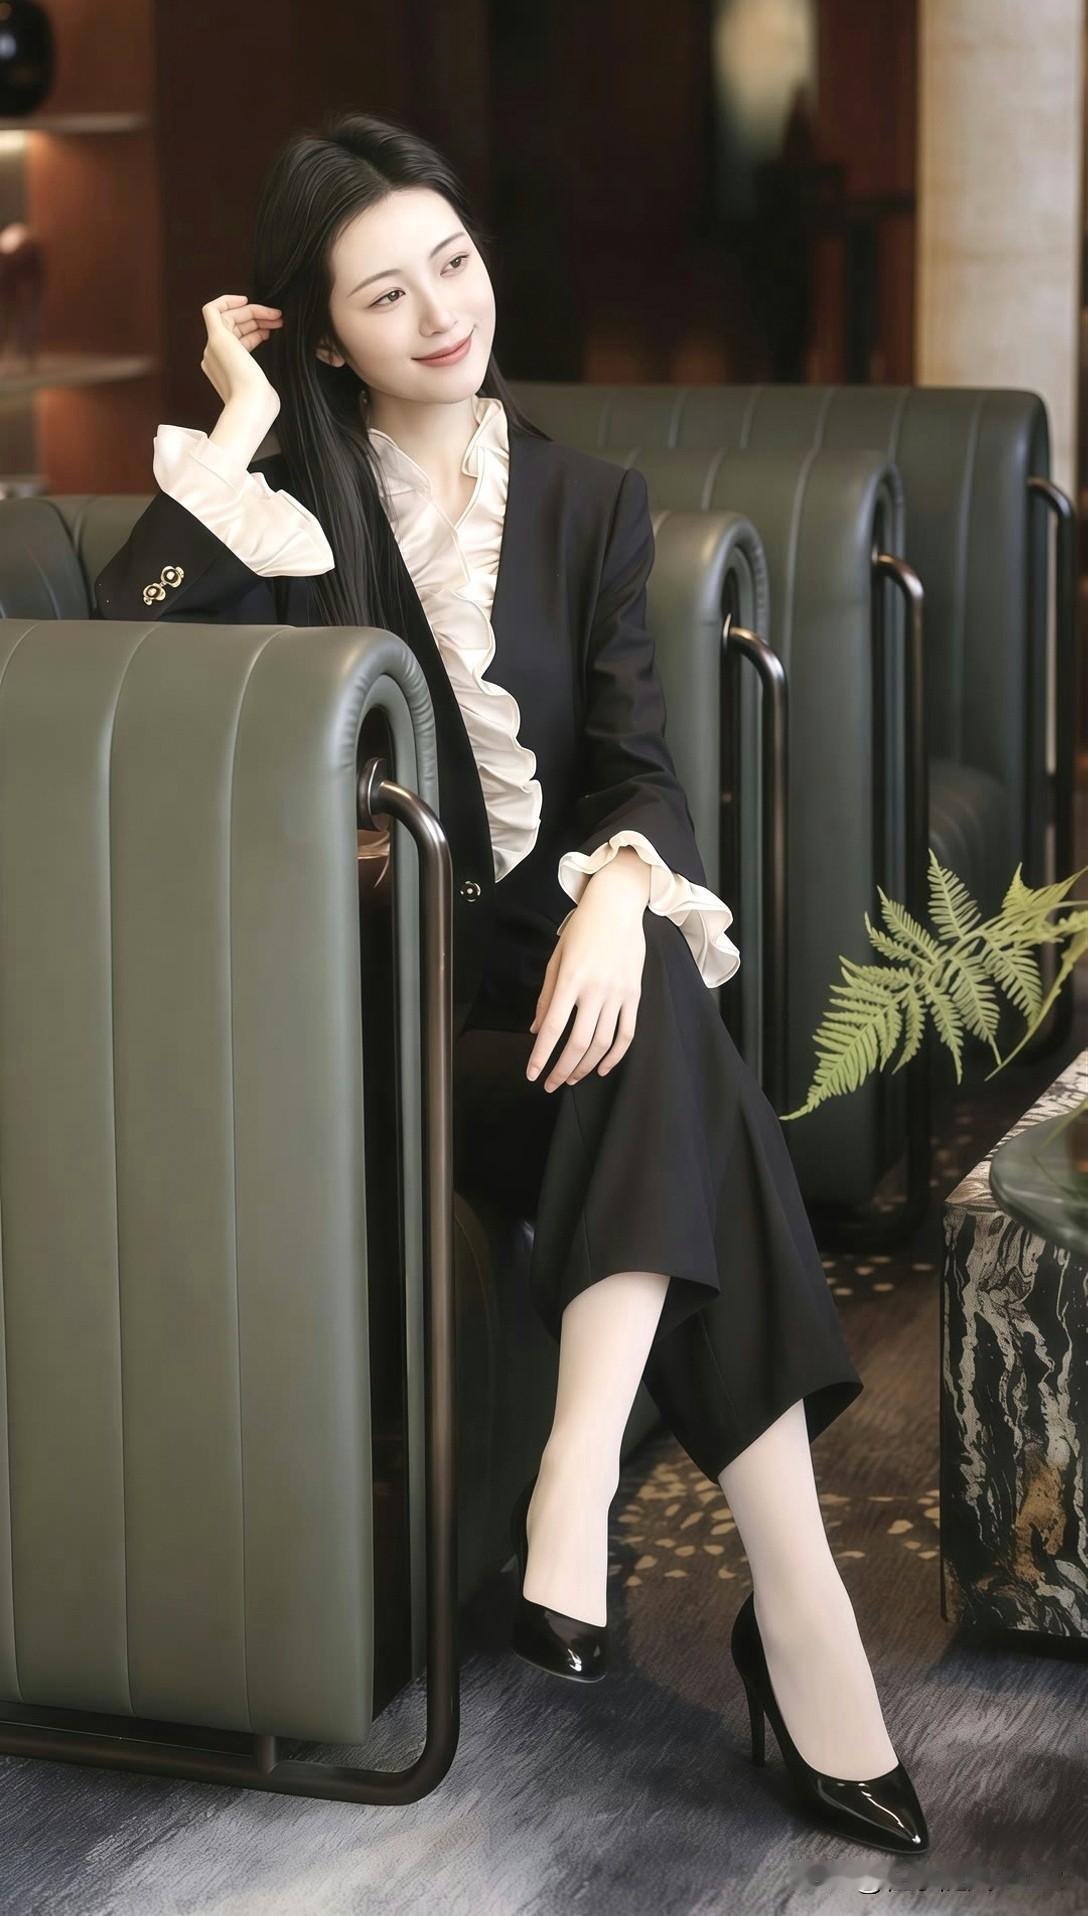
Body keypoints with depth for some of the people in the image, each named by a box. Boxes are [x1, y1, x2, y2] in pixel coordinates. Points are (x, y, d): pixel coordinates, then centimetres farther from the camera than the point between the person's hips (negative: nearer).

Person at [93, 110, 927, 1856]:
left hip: (550, 944, 2)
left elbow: (641, 766, -1)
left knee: (660, 1014, -34)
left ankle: (582, 1483, -36)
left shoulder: (587, 505, 11)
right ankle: (794, 1595, -32)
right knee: (682, 1099, -30)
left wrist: (618, 885, -25)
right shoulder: (293, 494, 3)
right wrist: (238, 430, -13)